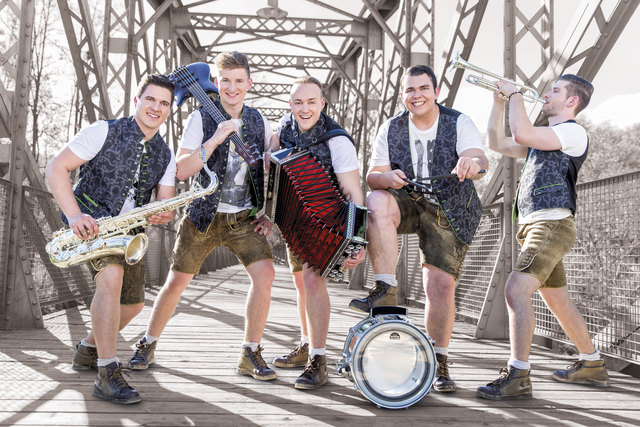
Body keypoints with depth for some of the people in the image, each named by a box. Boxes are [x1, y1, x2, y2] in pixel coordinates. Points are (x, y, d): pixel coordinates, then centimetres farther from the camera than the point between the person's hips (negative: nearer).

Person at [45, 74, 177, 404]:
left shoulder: (165, 156, 6)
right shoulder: (104, 132, -10)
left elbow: (165, 205, 3)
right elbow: (55, 168, -14)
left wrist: (163, 215, -22)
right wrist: (74, 215, -27)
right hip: (89, 221, -6)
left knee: (133, 304, 10)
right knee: (112, 275, -31)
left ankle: (89, 350, 37)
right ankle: (107, 374, -26)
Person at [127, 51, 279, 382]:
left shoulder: (259, 123, 6)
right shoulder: (201, 118, -5)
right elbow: (181, 170, -13)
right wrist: (215, 140, -24)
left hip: (244, 218, 2)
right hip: (204, 216, -2)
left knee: (264, 273, -17)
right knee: (177, 281, 3)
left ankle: (250, 355, -3)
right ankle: (147, 344, 26)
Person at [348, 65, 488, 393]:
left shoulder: (459, 123, -5)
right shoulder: (391, 128, 3)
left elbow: (480, 160, -21)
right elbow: (372, 177, 2)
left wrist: (472, 164, -47)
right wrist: (387, 177, -23)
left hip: (449, 211, -1)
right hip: (407, 202, 2)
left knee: (441, 283, -10)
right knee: (376, 203, -32)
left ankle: (439, 362, 8)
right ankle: (386, 289, -26)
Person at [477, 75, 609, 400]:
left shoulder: (574, 132, -5)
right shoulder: (543, 139, 25)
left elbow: (522, 133, -20)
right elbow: (498, 144, 24)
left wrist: (515, 94, -5)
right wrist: (499, 101, 17)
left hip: (552, 224, -10)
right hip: (535, 227, 10)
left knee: (516, 291, -22)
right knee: (558, 302, 17)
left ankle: (518, 378, -21)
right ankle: (592, 366, 31)